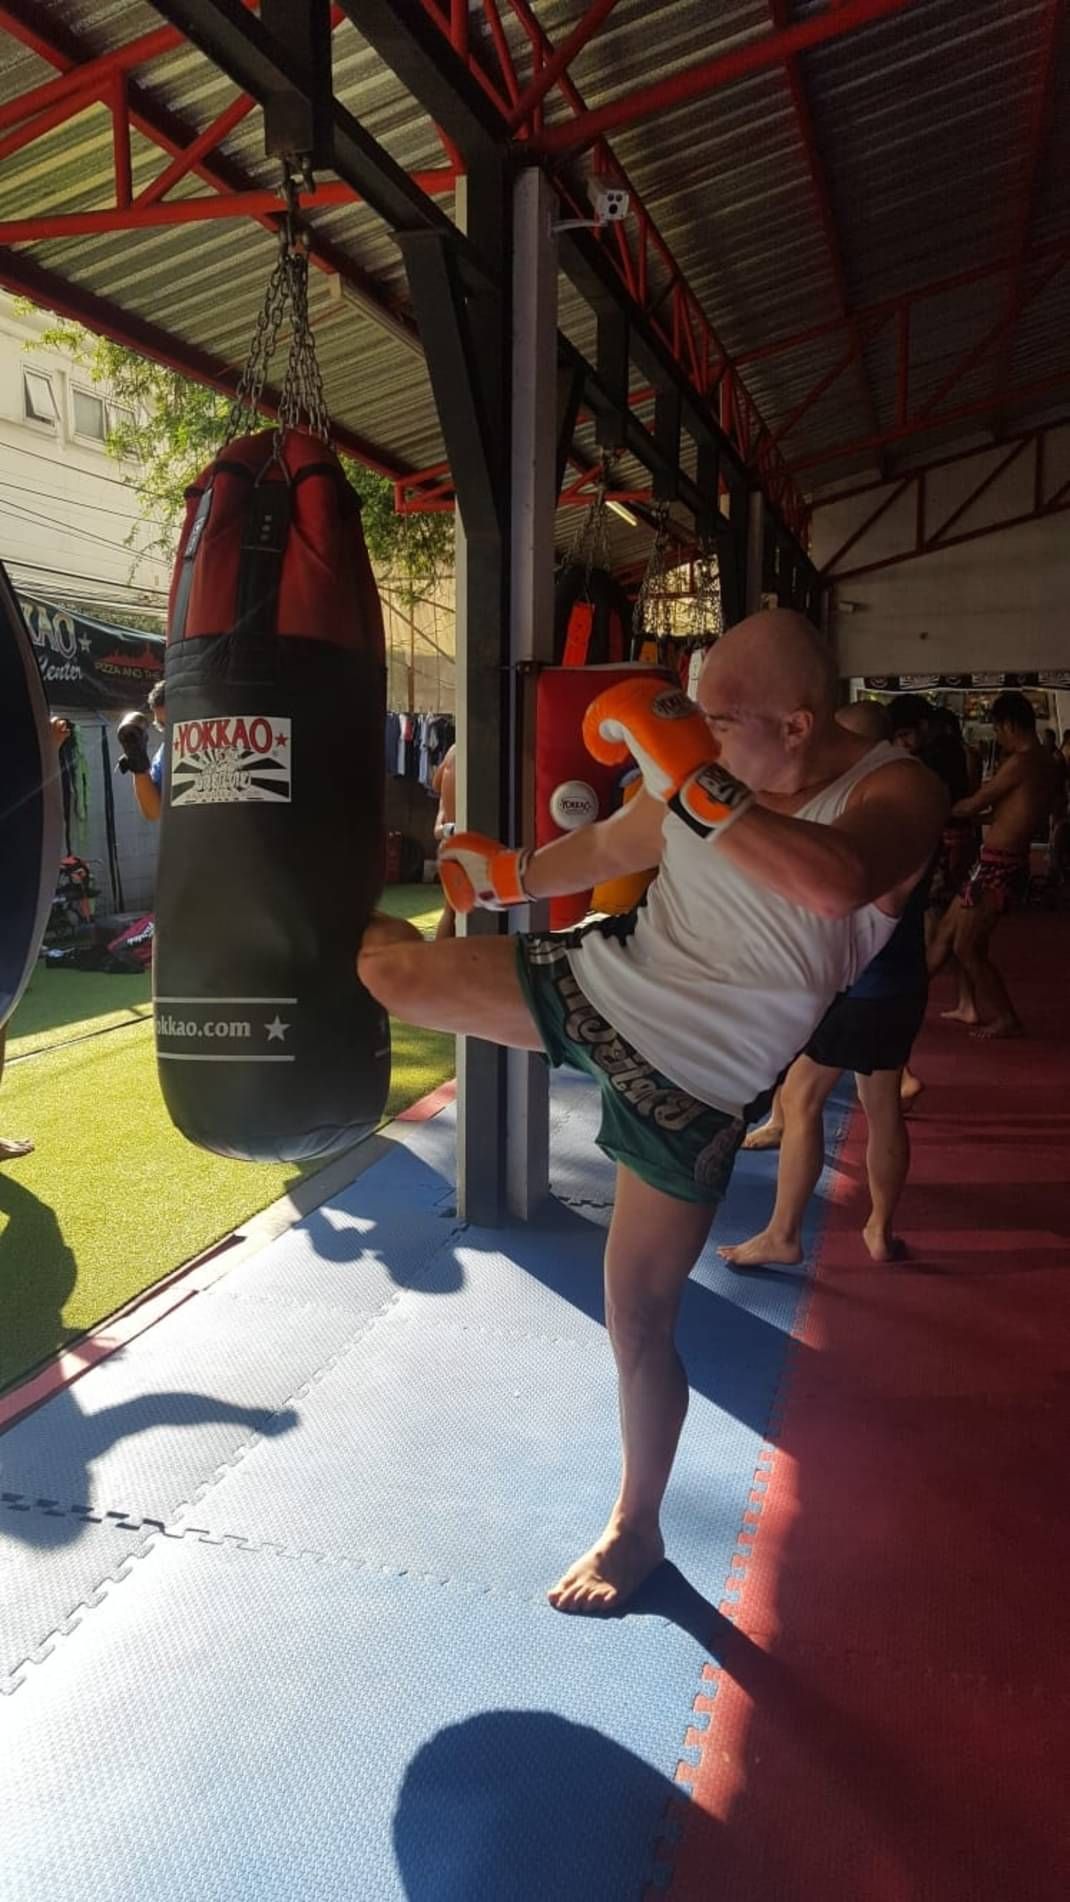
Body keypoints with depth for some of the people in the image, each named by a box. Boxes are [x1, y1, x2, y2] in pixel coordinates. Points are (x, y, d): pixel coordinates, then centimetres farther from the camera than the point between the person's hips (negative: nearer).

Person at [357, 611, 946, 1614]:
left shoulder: (893, 793, -19)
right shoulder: (713, 770, -6)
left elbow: (833, 884, -43)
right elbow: (612, 844, 14)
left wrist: (696, 782, -39)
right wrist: (514, 873, 25)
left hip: (684, 1082, -4)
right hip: (598, 980, 4)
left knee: (638, 1321, 5)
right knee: (391, 967, 5)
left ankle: (634, 1531, 31)